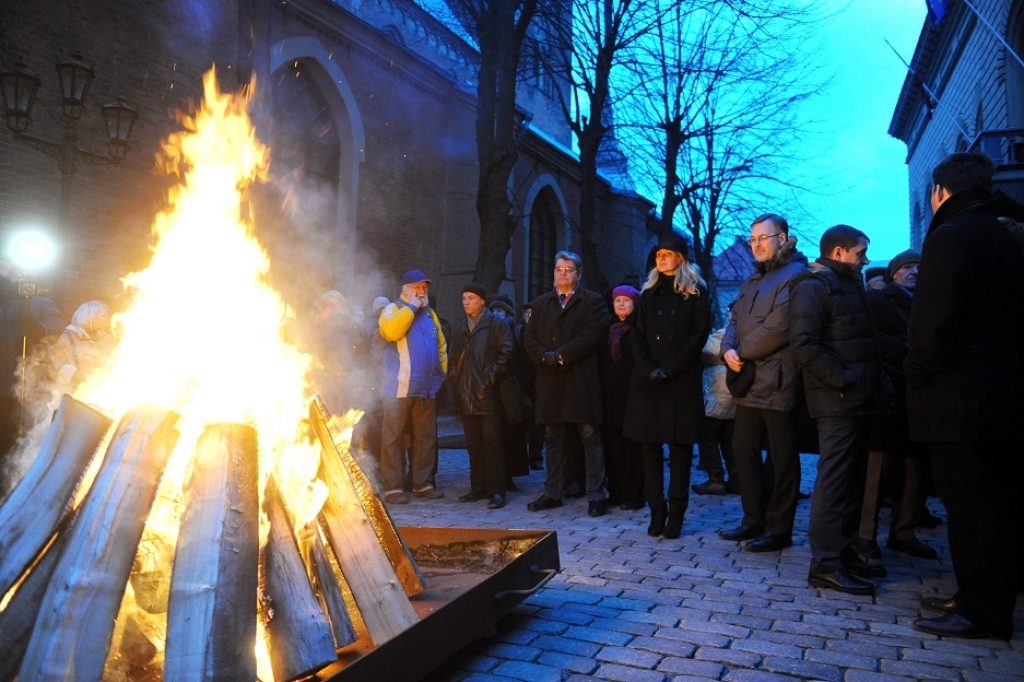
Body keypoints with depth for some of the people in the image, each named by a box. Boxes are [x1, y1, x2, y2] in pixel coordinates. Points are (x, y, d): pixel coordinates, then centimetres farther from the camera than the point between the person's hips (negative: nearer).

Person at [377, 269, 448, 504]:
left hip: (427, 388, 6)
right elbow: (390, 331, -19)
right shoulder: (392, 309, 2)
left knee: (426, 437, 9)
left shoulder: (430, 313, 19)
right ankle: (392, 487, 4)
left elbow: (441, 345, 21)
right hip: (398, 387, -6)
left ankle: (423, 483, 19)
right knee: (393, 437, -2)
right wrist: (411, 307, -10)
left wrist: (442, 370, 8)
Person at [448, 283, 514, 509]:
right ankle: (478, 487, 17)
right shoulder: (459, 328, 19)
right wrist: (455, 383, 8)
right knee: (473, 443, 9)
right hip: (466, 396, 6)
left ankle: (496, 491, -2)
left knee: (491, 441, -6)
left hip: (488, 394, -5)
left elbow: (505, 354, -5)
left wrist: (490, 378, -12)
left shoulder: (497, 324, 2)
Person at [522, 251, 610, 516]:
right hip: (549, 380, 4)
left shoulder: (593, 301, 4)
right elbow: (529, 337, 10)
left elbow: (591, 335, -10)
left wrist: (560, 355, -14)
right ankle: (552, 493, 18)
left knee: (590, 437, -1)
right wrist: (544, 356, -8)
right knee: (552, 439, 10)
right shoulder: (540, 303, 17)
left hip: (582, 379, -4)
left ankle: (596, 495, 6)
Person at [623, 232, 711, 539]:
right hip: (648, 381, 4)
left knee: (680, 447, -1)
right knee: (649, 446, 1)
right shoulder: (649, 293, 16)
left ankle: (676, 514, 5)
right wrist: (650, 369, -7)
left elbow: (698, 335, -4)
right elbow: (638, 334, 9)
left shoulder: (696, 292, 4)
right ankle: (656, 512, 7)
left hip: (682, 381, -3)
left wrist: (667, 370, -12)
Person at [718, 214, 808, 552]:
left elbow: (778, 327, -20)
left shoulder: (795, 275, -9)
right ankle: (754, 520, 25)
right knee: (743, 448, 12)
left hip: (779, 382, -9)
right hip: (750, 382, 9)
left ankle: (779, 530, 12)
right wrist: (728, 349, -5)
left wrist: (743, 352, -10)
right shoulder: (753, 280, 20)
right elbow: (735, 318, 16)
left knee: (782, 458, 1)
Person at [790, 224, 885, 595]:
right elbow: (804, 345, -20)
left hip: (858, 400, 10)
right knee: (834, 480, -8)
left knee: (853, 480, 13)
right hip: (838, 402, -10)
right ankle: (825, 563, -2)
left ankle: (844, 553, 23)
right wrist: (843, 381, -21)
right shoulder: (813, 286, -8)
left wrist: (872, 383, 11)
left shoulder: (850, 285, 22)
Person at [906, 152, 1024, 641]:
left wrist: (917, 373, -9)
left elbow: (936, 321, -21)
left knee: (971, 507, -3)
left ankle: (983, 613, 6)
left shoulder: (949, 237, -13)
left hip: (959, 398, -10)